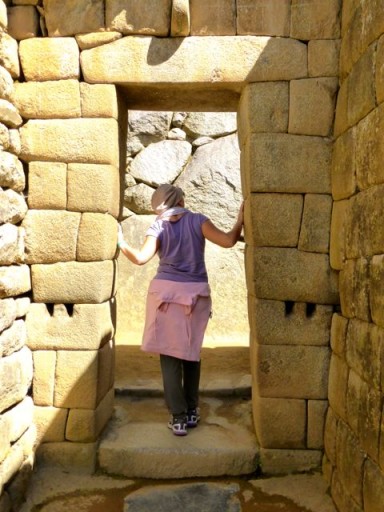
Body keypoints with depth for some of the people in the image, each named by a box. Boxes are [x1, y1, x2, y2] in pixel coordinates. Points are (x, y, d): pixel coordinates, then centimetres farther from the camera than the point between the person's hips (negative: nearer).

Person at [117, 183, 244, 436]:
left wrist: (121, 242, 3)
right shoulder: (198, 220, 1)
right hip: (195, 293, 1)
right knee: (192, 352, 14)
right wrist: (240, 221, 9)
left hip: (166, 292, -1)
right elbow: (228, 241, -6)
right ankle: (192, 411, 24)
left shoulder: (158, 227, 1)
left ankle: (179, 416, 5)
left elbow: (141, 258, -11)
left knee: (170, 354, 5)